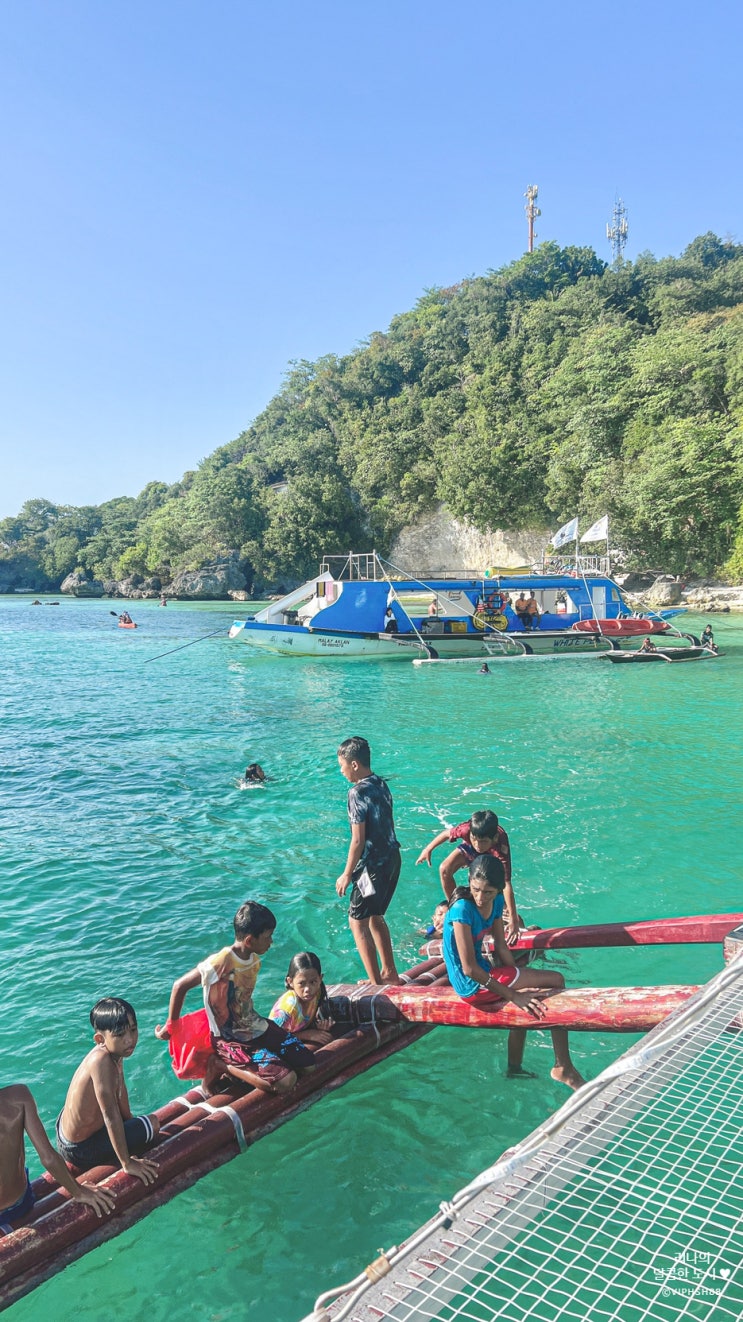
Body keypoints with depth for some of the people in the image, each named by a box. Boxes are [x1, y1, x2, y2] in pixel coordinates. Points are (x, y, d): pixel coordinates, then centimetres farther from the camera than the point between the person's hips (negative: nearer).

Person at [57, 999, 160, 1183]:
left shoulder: (115, 1050, -8)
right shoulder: (102, 1061, -34)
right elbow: (111, 1116, -31)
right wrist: (127, 1163, -25)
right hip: (80, 1151, -9)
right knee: (152, 1124, -9)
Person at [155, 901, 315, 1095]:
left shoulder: (254, 960, -1)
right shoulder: (219, 964, -26)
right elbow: (180, 986, -15)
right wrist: (170, 1026, -5)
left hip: (256, 1027, 8)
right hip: (230, 1041, -8)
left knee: (308, 1065, 1)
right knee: (286, 1082, -21)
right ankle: (221, 1066, -4)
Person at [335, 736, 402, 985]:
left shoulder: (358, 792, -19)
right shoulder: (381, 784, 7)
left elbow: (358, 840, -19)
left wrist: (347, 874, -11)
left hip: (373, 865, -9)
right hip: (392, 859, 9)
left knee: (357, 921, 3)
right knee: (375, 917, 21)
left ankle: (376, 982, 7)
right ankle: (390, 973, 30)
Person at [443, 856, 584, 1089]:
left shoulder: (496, 901, -1)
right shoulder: (462, 910, -25)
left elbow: (501, 947, 5)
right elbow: (470, 969, -24)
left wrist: (518, 982, -3)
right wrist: (513, 995, -21)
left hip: (483, 974, 8)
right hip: (472, 986, -8)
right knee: (556, 982, -6)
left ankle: (514, 1067, 39)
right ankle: (563, 1068, 2)